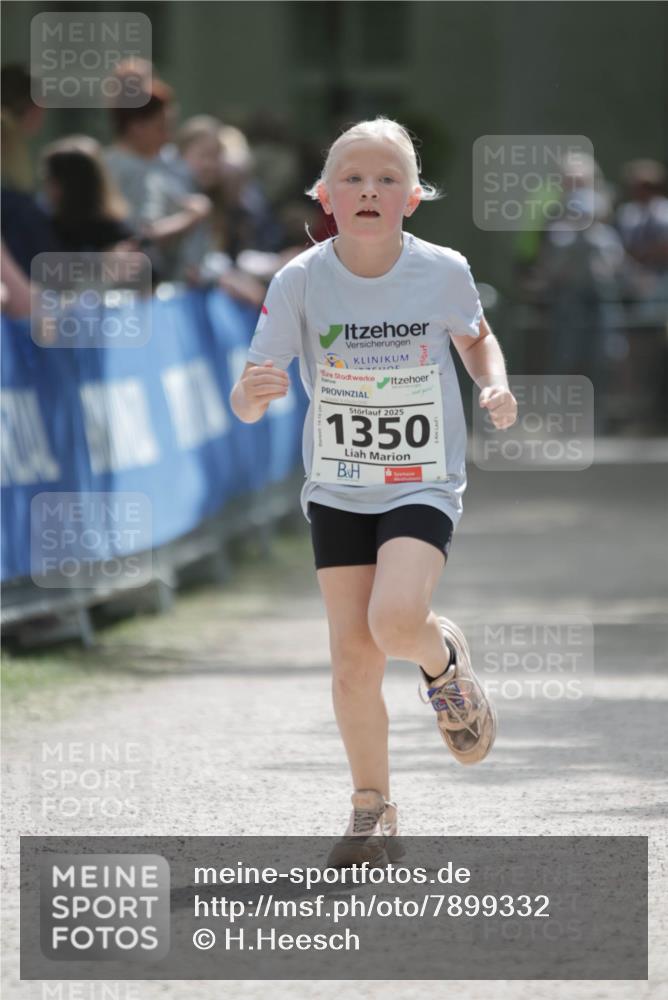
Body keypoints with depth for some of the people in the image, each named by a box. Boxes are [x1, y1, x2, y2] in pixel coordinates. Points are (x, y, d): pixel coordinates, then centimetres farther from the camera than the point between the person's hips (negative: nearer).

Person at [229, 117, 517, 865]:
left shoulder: (443, 272, -10)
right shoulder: (300, 280, -12)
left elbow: (475, 337, 14)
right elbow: (247, 403, -13)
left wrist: (495, 385, -7)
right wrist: (252, 392, -36)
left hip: (424, 486, -1)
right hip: (337, 489, 1)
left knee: (396, 622, -25)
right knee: (353, 661, 0)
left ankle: (442, 656, 12)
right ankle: (372, 811, 18)